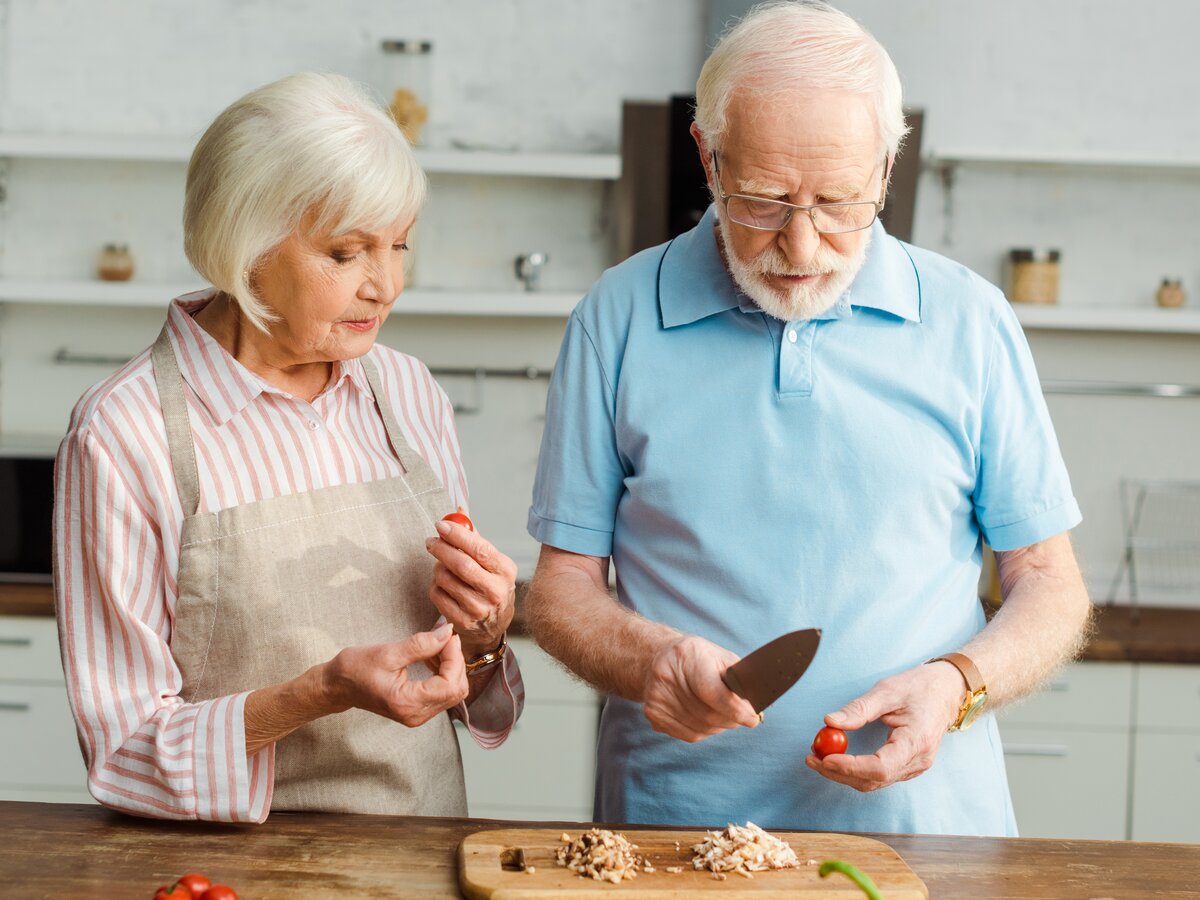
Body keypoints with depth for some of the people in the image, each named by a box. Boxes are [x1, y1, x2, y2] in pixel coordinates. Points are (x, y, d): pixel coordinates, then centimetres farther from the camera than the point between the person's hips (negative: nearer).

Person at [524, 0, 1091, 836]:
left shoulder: (970, 322, 5)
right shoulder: (618, 319, 4)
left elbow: (1051, 588, 8)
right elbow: (563, 587, 6)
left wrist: (956, 685, -11)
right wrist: (648, 659, -15)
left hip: (922, 818, 1)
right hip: (677, 821, -1)